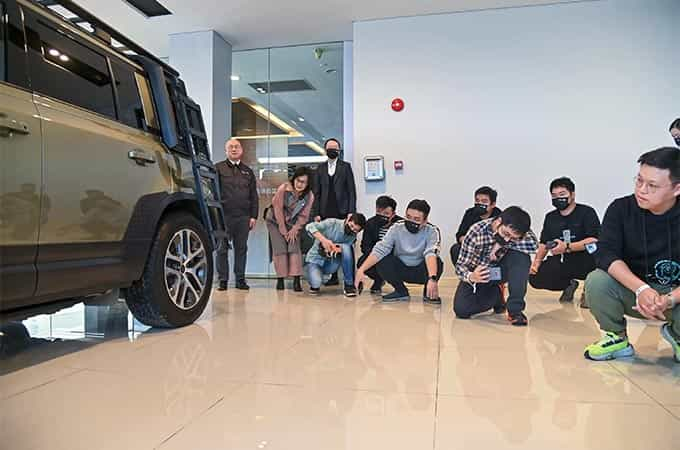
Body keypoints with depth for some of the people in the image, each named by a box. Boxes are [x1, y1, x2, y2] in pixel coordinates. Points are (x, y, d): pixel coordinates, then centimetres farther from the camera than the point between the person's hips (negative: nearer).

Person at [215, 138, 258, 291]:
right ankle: (223, 280, 9)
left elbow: (254, 196, 15)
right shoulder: (218, 168, 7)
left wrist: (253, 216, 6)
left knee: (241, 248, 5)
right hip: (224, 215, -2)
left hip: (243, 216, 3)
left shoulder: (248, 171, 17)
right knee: (222, 249, 1)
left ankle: (240, 279, 12)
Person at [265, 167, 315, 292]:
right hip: (275, 221, -2)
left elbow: (303, 216, -6)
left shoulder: (309, 196, -15)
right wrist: (283, 229, -15)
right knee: (280, 249, -8)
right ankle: (280, 279, 2)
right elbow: (278, 209, -18)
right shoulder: (284, 188, -23)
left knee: (295, 248, -12)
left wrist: (294, 230, -15)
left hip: (293, 223, 2)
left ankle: (296, 280, -11)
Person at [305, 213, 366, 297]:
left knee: (346, 247, -27)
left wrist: (338, 249, -38)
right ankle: (315, 285, 8)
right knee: (316, 283, -33)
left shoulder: (352, 236, -3)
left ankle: (349, 285, -18)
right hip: (316, 260, -3)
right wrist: (323, 240, -39)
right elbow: (310, 226, -26)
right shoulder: (332, 223, -16)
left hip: (331, 264, 3)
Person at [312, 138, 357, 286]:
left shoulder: (346, 167, 7)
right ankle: (333, 277, 12)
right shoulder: (320, 169, 13)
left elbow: (351, 190, 2)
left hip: (342, 212, -2)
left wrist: (351, 211, -7)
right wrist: (316, 213, 2)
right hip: (326, 213, 3)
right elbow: (317, 193, 11)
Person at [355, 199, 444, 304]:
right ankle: (401, 291, -2)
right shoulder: (397, 228, -14)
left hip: (421, 272, -2)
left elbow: (431, 253, -35)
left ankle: (429, 293, -3)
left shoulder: (432, 231, -18)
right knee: (381, 260, -25)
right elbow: (380, 250, -22)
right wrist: (361, 270, -35)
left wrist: (432, 279, -52)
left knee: (437, 262, -33)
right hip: (400, 270, 2)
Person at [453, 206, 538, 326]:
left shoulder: (515, 230, -18)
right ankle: (496, 294, 8)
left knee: (521, 256, -30)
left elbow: (534, 244, -37)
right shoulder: (476, 232, -27)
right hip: (478, 273, -1)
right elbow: (461, 265, -25)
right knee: (461, 310, -23)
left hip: (500, 270, 2)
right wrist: (470, 277, -47)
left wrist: (502, 244, -35)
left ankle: (515, 308, -21)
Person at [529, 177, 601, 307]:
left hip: (584, 262, -5)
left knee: (591, 248, -38)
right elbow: (544, 243, 13)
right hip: (561, 263, 5)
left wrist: (567, 247, -26)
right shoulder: (550, 217, 12)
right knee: (535, 278, -17)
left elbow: (595, 240, -18)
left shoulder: (587, 212, -5)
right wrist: (537, 261, -4)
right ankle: (569, 284, 16)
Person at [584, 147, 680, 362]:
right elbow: (605, 253, -23)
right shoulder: (621, 209, -11)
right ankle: (616, 338, -2)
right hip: (633, 290, 0)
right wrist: (641, 289, -36)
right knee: (596, 281, -30)